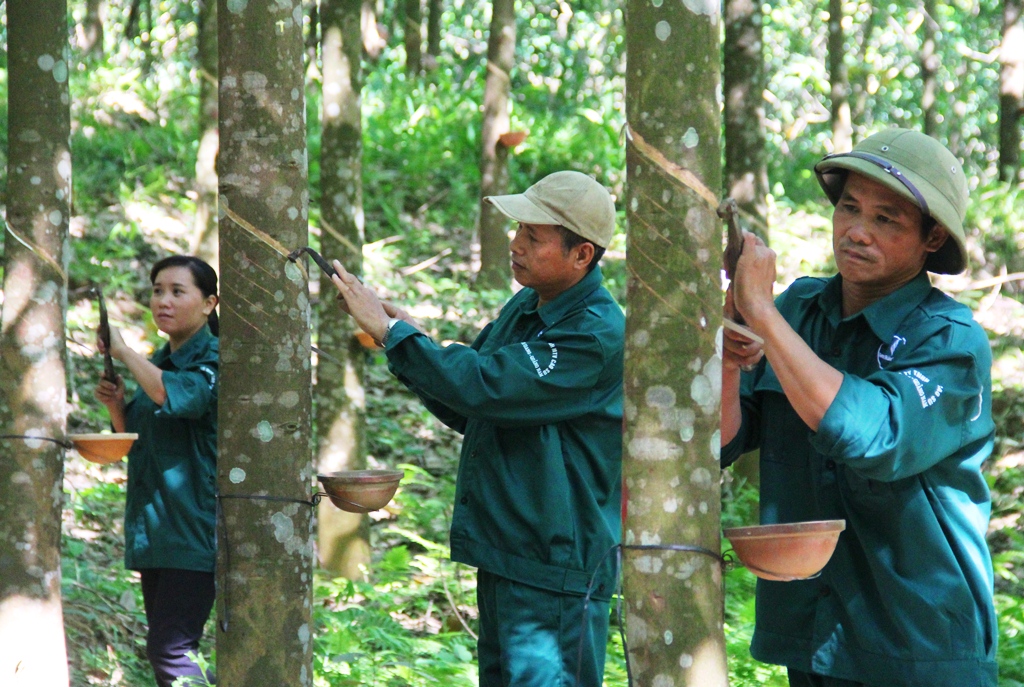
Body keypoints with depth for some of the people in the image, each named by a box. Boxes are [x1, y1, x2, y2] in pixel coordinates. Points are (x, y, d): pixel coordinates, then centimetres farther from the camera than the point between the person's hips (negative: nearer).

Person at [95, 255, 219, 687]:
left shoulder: (215, 361, -9)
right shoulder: (158, 363, 15)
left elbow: (180, 395, -31)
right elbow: (134, 438, 23)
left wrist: (122, 351, -22)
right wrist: (116, 406, 3)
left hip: (194, 529, -9)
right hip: (155, 527, 9)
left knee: (170, 650, -16)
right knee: (167, 649, 10)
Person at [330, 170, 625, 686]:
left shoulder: (597, 334, -18)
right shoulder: (523, 309, 11)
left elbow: (484, 386, -27)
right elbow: (467, 414, 18)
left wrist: (391, 332, -18)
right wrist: (411, 341, 2)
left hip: (553, 571, -9)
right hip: (500, 555, 9)